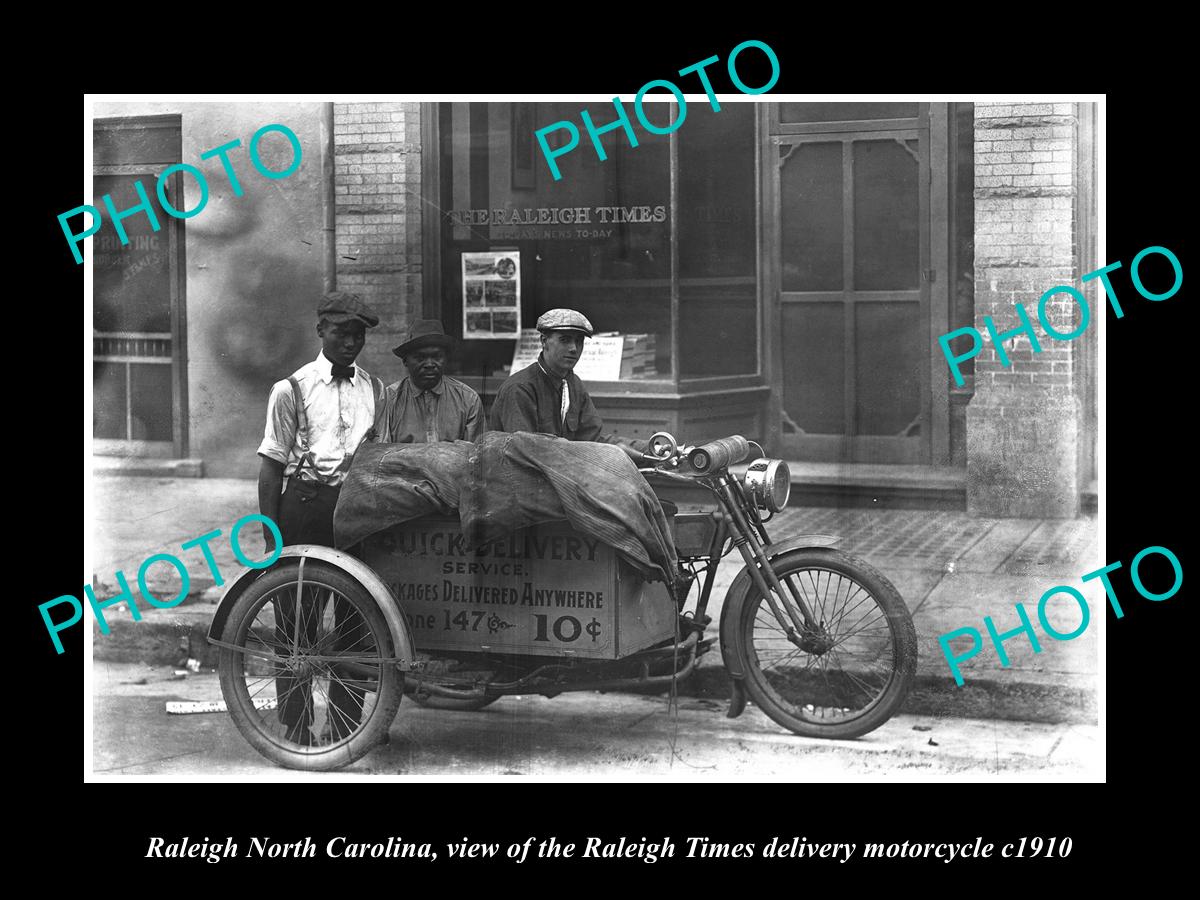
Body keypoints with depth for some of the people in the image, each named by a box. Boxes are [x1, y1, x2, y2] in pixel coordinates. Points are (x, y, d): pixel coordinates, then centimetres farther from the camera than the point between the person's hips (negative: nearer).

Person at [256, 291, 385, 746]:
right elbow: (272, 467, -1)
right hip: (306, 506, -4)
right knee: (298, 621, 0)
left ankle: (346, 724, 19)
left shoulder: (375, 389, 11)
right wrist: (271, 535, -6)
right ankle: (296, 731, 8)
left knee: (355, 620, 8)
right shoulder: (293, 389, 0)